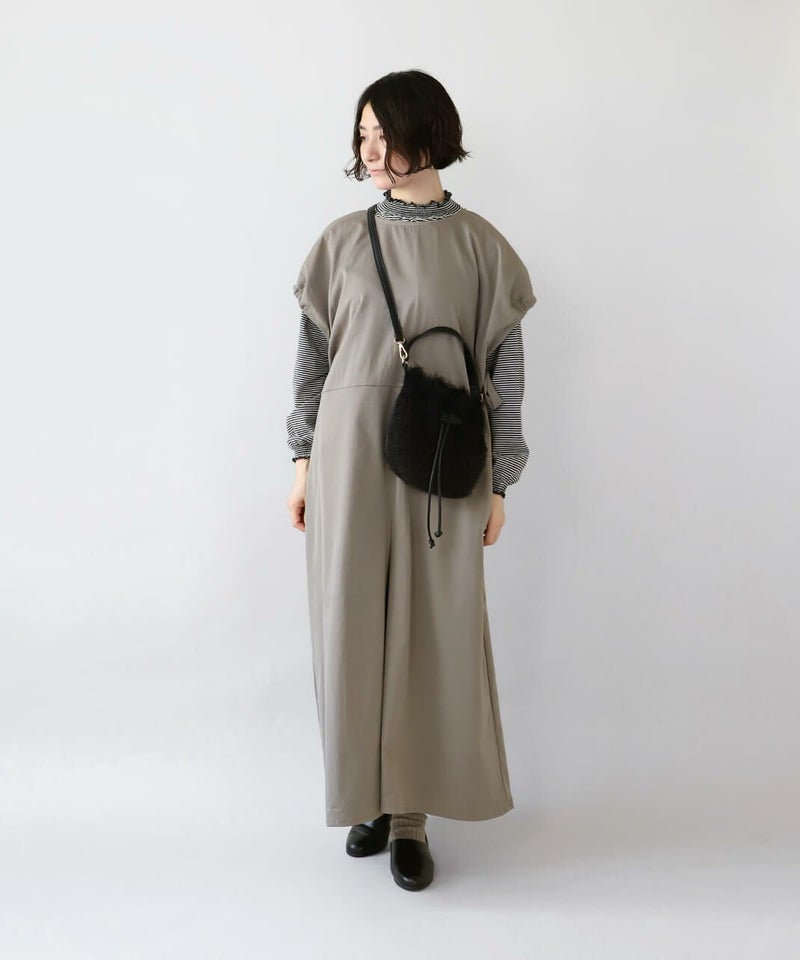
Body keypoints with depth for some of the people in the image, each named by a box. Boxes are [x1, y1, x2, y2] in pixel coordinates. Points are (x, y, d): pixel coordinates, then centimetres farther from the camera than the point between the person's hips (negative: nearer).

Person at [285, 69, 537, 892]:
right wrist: (302, 460, 4)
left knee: (431, 630, 4)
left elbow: (504, 368, 1)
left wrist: (497, 481, -1)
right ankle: (370, 795, 26)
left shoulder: (479, 245, -1)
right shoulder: (341, 241, 4)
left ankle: (412, 811, 19)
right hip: (350, 457, 2)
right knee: (353, 625, 7)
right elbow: (313, 352, 7)